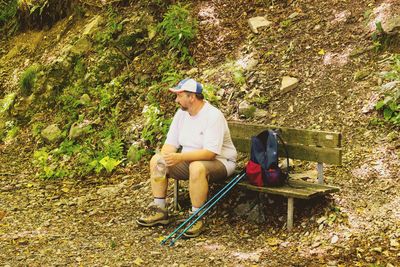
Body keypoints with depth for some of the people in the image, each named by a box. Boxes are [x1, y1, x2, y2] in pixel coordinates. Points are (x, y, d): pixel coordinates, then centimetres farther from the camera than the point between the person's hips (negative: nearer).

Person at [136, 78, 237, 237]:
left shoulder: (213, 116, -22)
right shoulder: (182, 113, 2)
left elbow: (210, 153, -30)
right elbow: (171, 143, 3)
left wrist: (180, 157, -38)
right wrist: (163, 158, -19)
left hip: (219, 161, -8)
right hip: (189, 159, 8)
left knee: (197, 167, -39)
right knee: (156, 160, -5)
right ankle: (160, 210, 1)